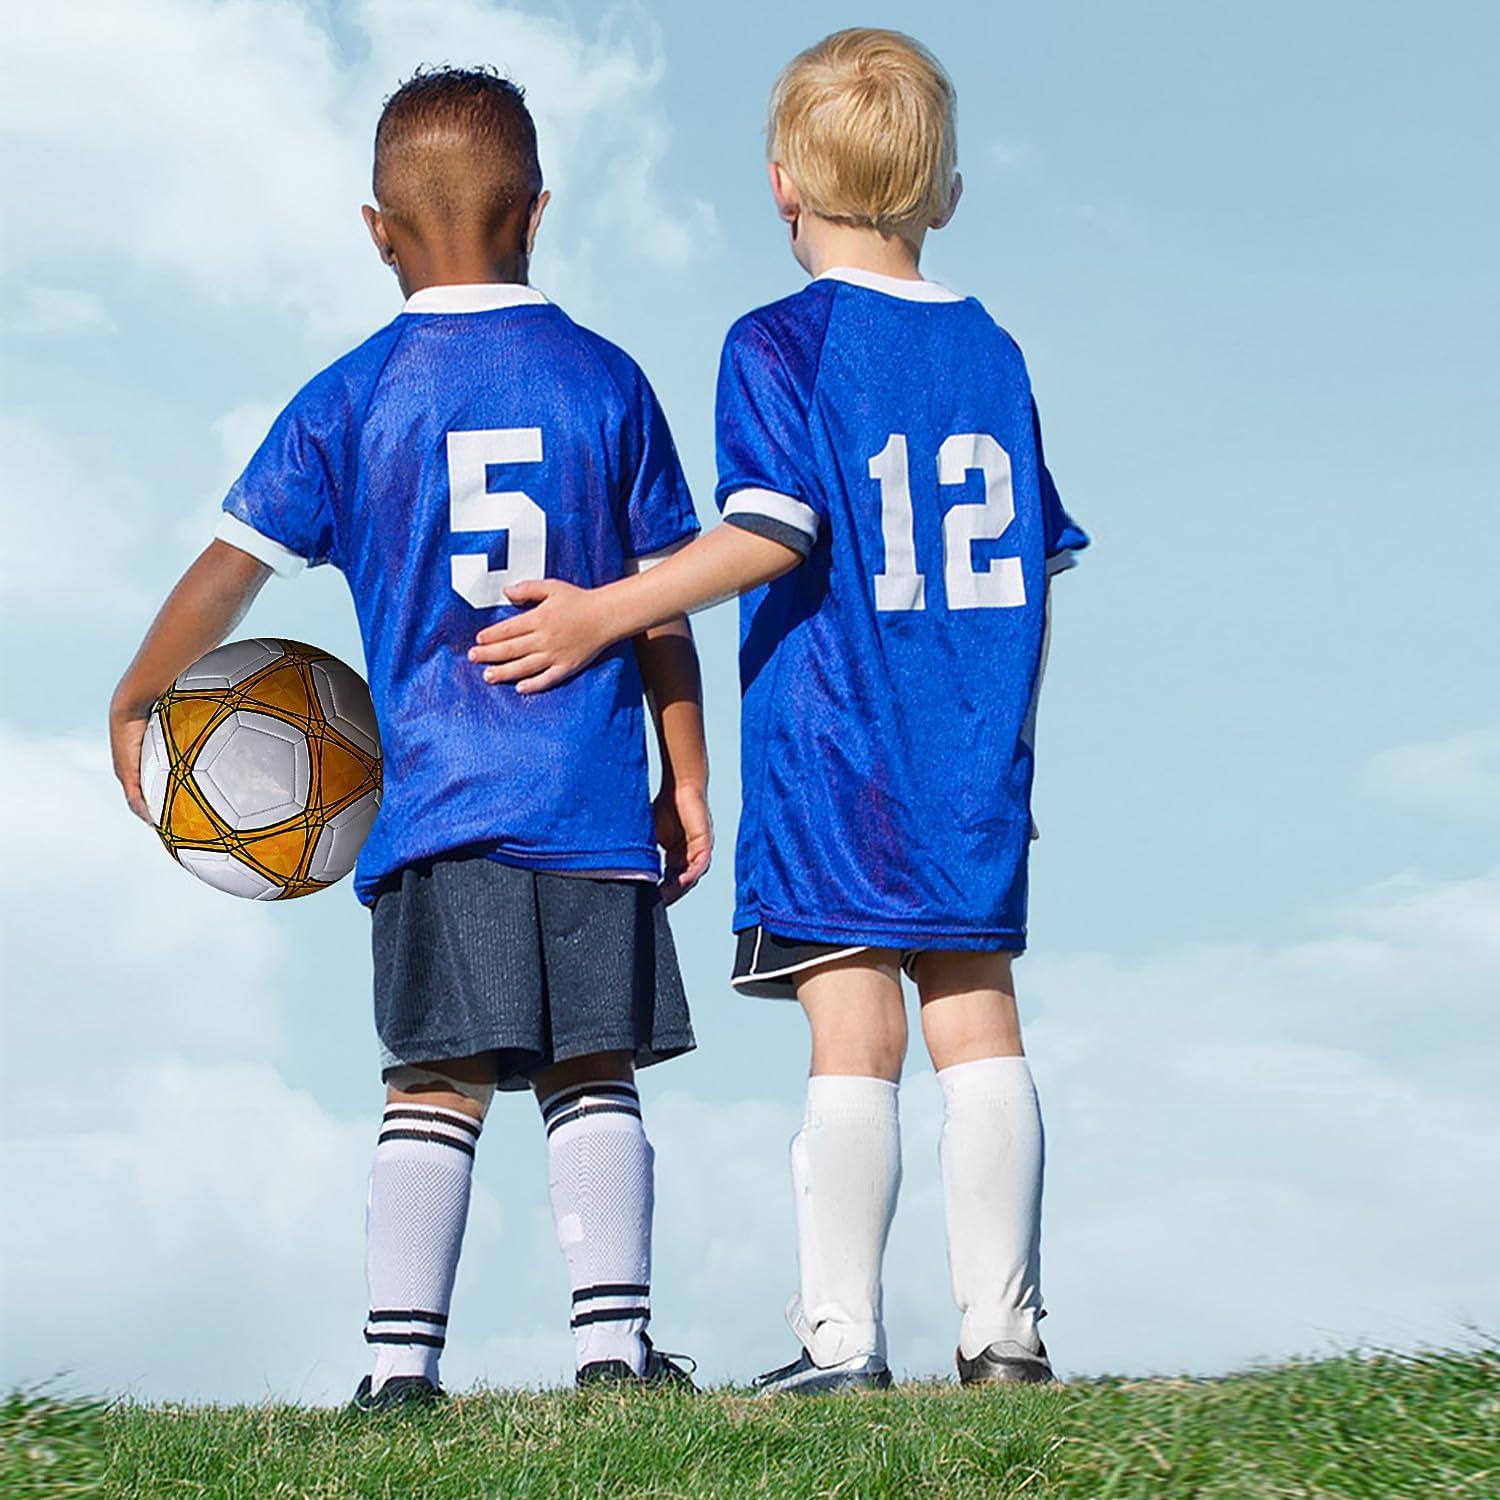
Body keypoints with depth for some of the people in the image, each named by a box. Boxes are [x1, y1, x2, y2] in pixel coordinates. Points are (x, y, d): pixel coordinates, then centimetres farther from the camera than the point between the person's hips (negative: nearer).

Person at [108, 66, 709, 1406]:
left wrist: (134, 709, 20)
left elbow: (228, 571, 5)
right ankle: (616, 1334, -3)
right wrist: (689, 780, 13)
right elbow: (662, 605, 6)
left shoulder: (351, 400, 3)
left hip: (436, 802, 0)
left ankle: (402, 1357, -2)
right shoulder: (607, 381, 5)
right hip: (592, 801, 0)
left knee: (437, 1085, 2)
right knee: (596, 1074, 5)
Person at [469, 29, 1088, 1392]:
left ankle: (842, 1340, -5)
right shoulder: (993, 352, 12)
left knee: (856, 1034, -6)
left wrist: (604, 614, -13)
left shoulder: (779, 342, -4)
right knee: (978, 1019, 6)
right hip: (973, 765, 5)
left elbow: (774, 529, -17)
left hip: (833, 752, -4)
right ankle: (1004, 1332, 6)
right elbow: (1031, 574, 14)